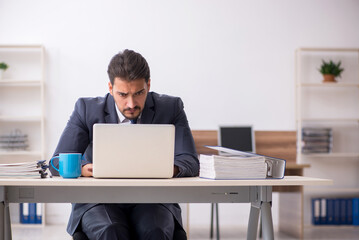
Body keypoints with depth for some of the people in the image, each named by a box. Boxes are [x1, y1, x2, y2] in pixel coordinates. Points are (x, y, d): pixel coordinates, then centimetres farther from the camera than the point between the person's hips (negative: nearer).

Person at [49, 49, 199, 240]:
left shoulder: (171, 108, 1)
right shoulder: (87, 109, -1)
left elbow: (190, 162, -3)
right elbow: (58, 162, -2)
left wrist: (172, 168, -28)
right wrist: (82, 168, -26)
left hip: (150, 200, 1)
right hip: (100, 200, 0)